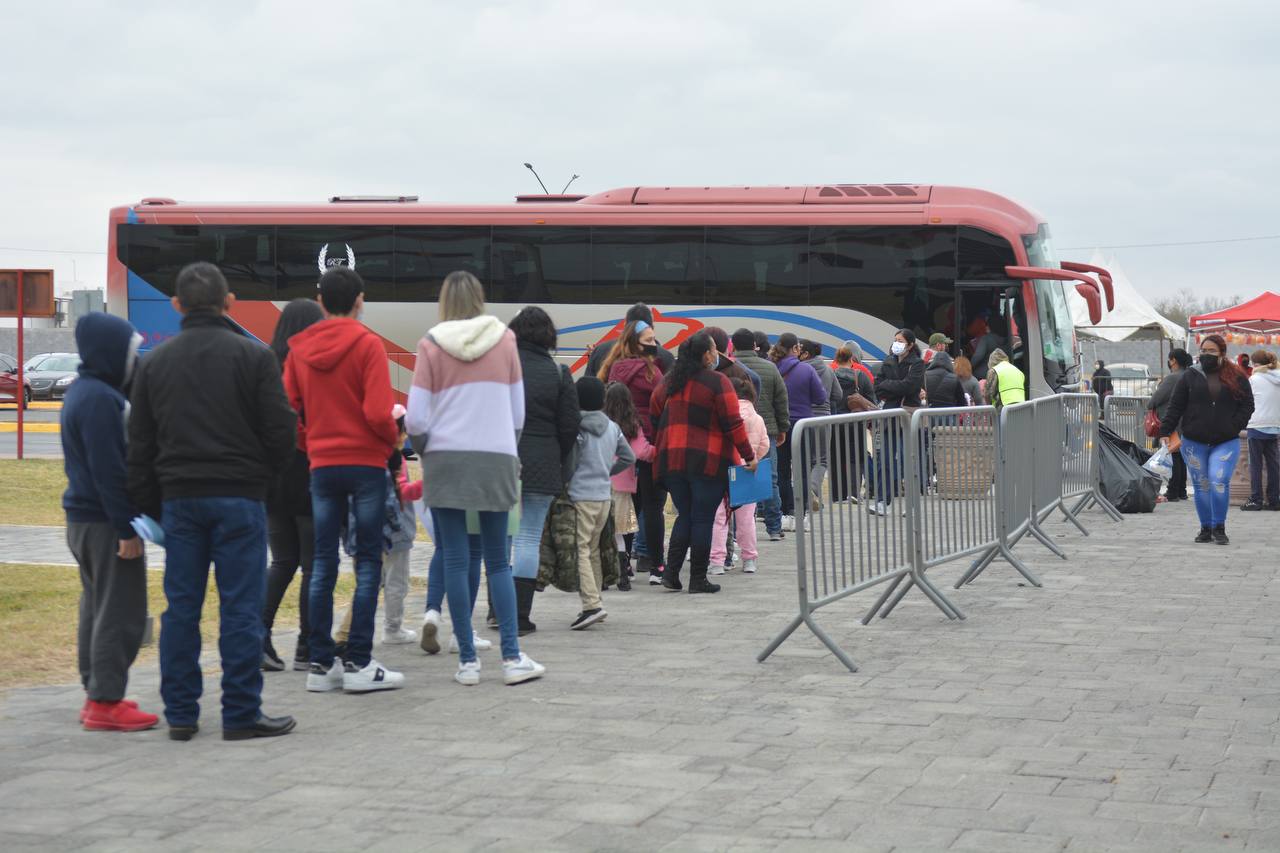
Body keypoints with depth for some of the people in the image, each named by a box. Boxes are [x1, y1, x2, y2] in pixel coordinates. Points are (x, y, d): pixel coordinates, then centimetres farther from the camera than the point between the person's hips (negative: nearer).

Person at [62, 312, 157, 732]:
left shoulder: (82, 392, 13)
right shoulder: (100, 399, -19)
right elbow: (109, 469, -22)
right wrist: (126, 528, -21)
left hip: (83, 519, 11)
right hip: (105, 522, -10)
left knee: (97, 607, 16)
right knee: (120, 611, -5)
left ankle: (97, 694, 24)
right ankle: (106, 702, -2)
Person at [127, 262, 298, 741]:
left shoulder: (154, 363, 9)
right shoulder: (253, 356, -3)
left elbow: (140, 446, 9)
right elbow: (281, 431, -5)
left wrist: (150, 508, 13)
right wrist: (264, 476, 12)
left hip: (179, 498, 4)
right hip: (239, 497, -4)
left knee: (181, 608, 8)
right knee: (241, 608, -1)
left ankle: (180, 714, 11)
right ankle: (241, 714, 1)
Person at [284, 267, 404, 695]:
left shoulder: (299, 348, 5)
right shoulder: (367, 344, -9)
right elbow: (378, 411, -16)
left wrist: (309, 444, 15)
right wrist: (393, 440, 3)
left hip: (321, 465, 4)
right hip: (365, 462, -4)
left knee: (323, 563, 9)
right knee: (368, 562, 1)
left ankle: (321, 663, 10)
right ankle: (358, 663, -2)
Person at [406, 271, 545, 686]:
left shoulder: (431, 346, -3)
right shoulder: (505, 340, 3)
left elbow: (416, 419, -4)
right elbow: (518, 412, 7)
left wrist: (425, 449, 15)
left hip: (446, 462, -1)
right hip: (497, 460, 1)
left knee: (456, 561, 3)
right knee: (498, 562, 8)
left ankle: (467, 660, 4)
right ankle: (512, 658, 4)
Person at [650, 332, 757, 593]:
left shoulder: (670, 381, 10)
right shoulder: (717, 382, -8)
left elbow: (654, 414, 13)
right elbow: (733, 424, -10)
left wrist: (662, 449, 21)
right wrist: (749, 456, -3)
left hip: (673, 459, 5)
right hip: (708, 461, -5)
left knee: (684, 516, 14)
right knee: (703, 520, 1)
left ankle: (671, 572, 6)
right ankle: (698, 579, 4)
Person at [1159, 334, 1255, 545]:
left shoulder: (1237, 378, 4)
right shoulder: (1190, 377, 5)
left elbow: (1247, 405, 6)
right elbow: (1175, 406, 4)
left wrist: (1234, 427, -7)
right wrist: (1165, 431, -4)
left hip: (1226, 442, -2)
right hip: (1194, 442, 2)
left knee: (1219, 482, -16)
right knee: (1202, 486, 6)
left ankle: (1219, 528, -3)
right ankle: (1206, 528, 18)